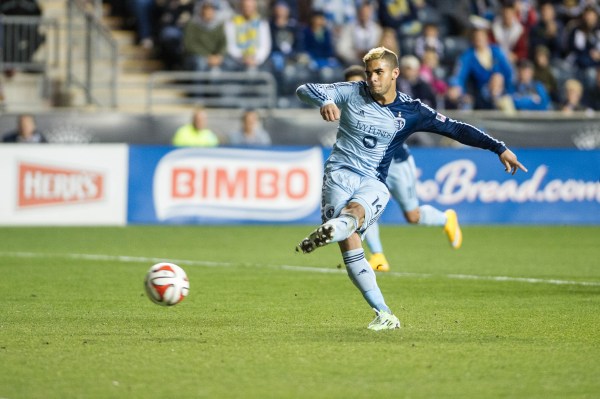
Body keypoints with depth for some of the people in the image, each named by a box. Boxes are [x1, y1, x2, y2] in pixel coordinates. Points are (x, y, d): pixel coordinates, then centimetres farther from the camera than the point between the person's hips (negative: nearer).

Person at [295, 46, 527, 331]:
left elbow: (456, 129, 9)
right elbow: (305, 90, -2)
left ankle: (329, 231, -71)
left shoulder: (411, 112, 5)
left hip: (373, 182, 1)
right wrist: (324, 101, -26)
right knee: (349, 243, -20)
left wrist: (499, 148, 5)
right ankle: (384, 315, -17)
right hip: (340, 173, -1)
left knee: (355, 210, -36)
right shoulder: (352, 93, 4)